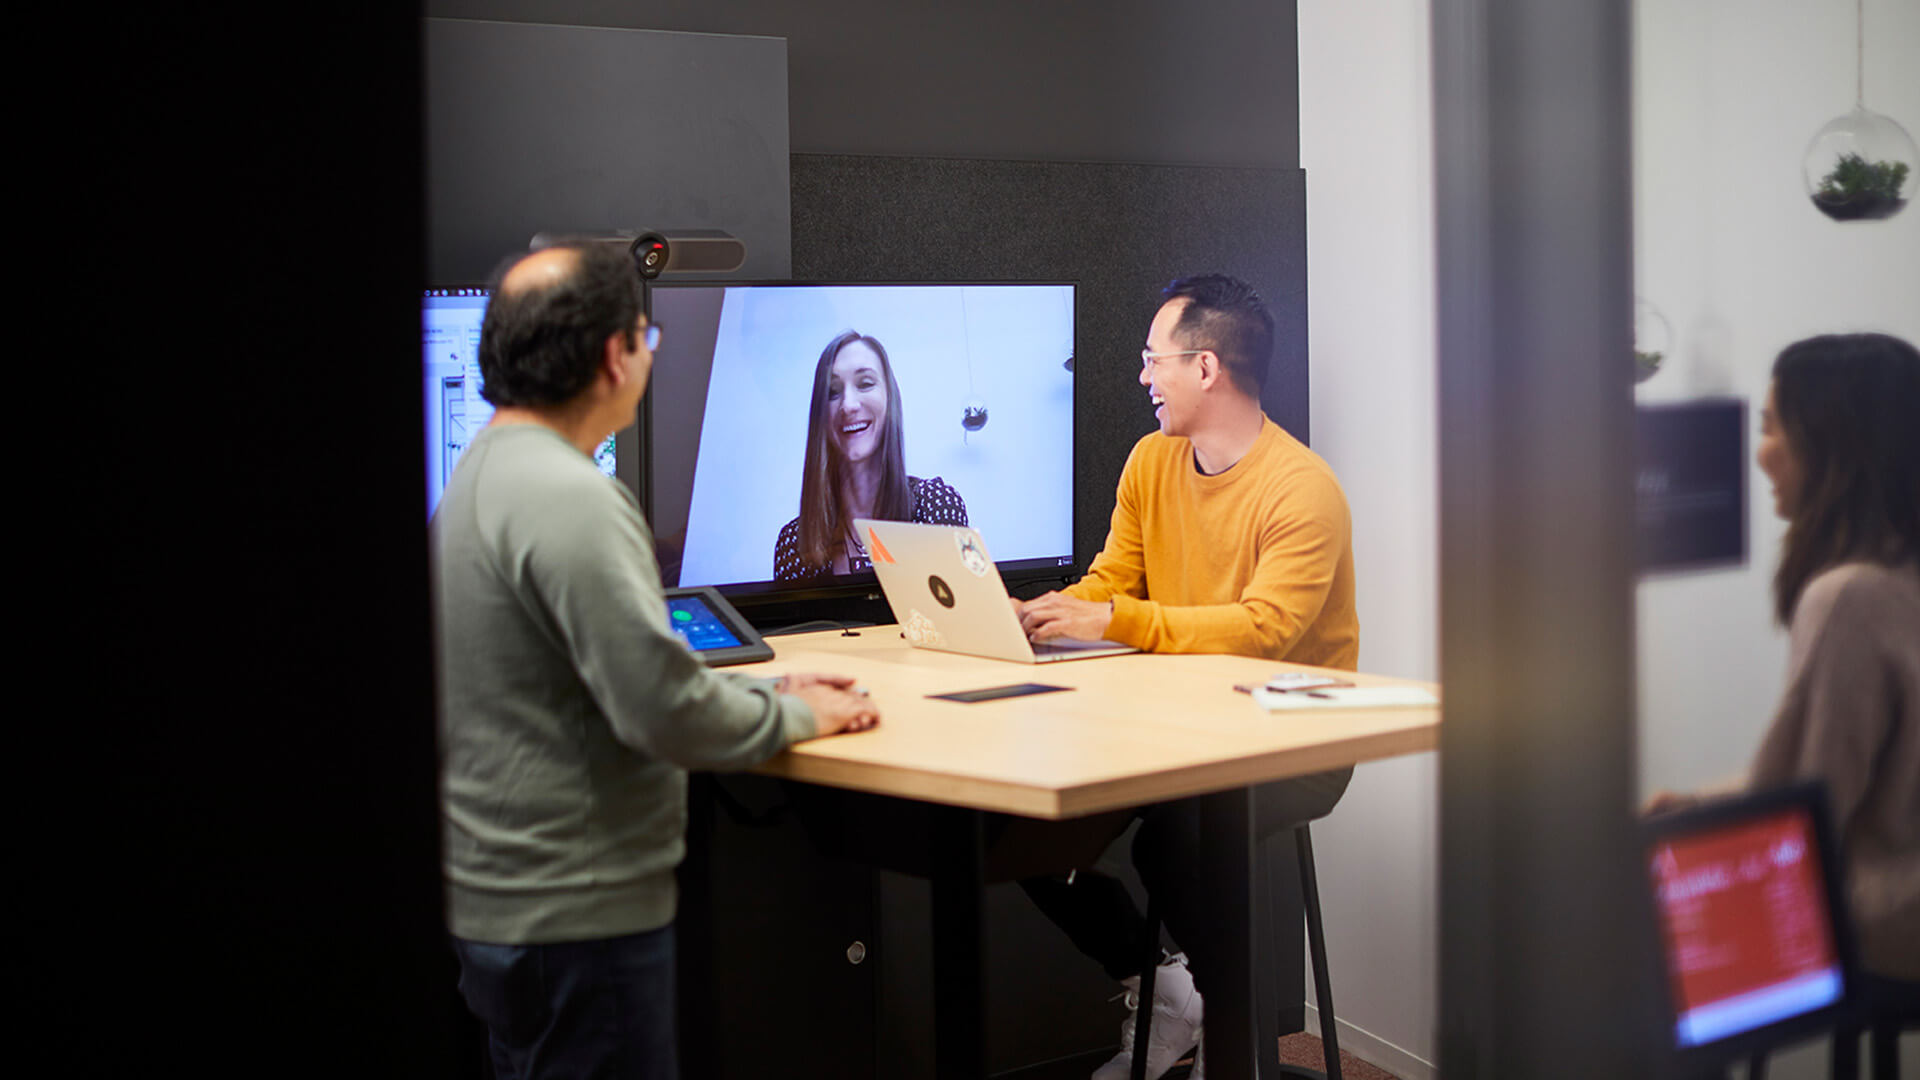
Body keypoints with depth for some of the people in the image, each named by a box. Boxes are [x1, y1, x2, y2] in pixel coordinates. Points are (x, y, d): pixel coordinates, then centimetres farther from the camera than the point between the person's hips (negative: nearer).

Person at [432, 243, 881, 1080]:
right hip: (574, 916, -10)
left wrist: (765, 692, 12)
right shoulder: (567, 499, -22)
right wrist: (796, 716, -7)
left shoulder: (478, 476, 12)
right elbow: (661, 710, -24)